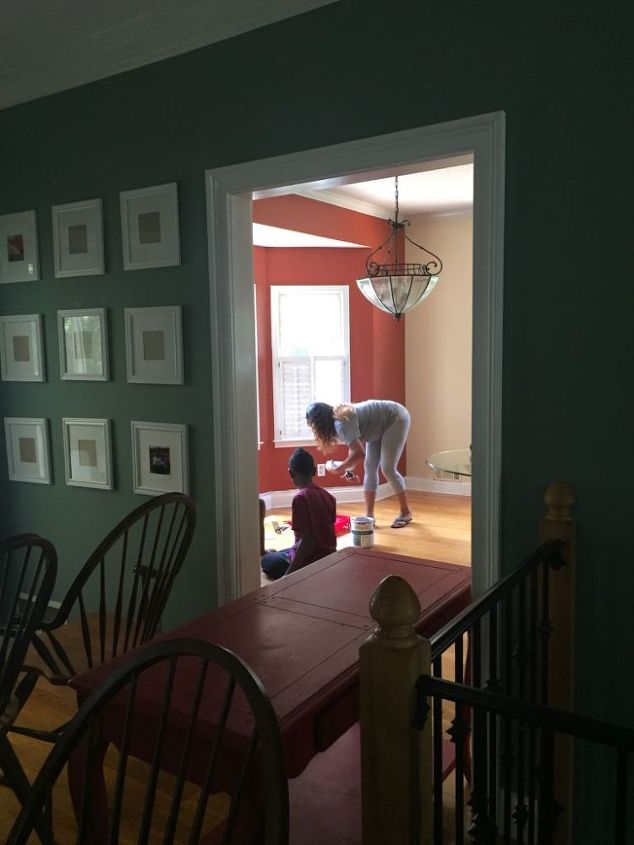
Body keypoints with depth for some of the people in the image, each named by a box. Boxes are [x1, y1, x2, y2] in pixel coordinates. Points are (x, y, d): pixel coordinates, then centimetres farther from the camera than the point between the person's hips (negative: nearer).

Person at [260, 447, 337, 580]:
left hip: (311, 560, -9)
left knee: (267, 560, 17)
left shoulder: (300, 498, -22)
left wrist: (289, 574, -22)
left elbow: (306, 540, -26)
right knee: (279, 554, 33)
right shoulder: (328, 495, 1)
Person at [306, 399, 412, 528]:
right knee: (370, 467, 5)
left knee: (387, 469, -9)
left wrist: (337, 469, -22)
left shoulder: (341, 423, -31)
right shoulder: (337, 418, -3)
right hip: (380, 425, 10)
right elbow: (355, 445, 7)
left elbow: (359, 452, -34)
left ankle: (406, 512, 8)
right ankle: (369, 516, 9)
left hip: (396, 418, -10)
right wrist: (350, 469, -4)